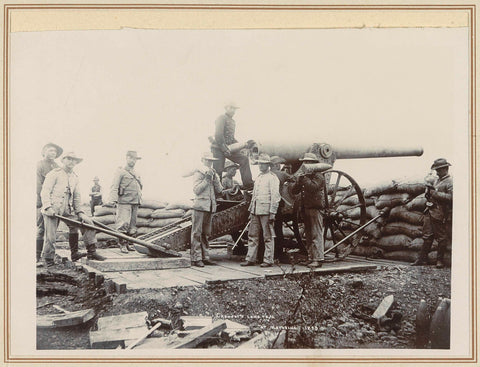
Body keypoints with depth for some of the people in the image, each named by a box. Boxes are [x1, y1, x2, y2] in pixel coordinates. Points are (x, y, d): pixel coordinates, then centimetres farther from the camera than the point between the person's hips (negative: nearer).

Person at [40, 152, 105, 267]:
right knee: (50, 237, -6)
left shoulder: (75, 177, 18)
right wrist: (48, 207, -21)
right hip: (52, 210, -6)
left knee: (87, 223, -3)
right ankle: (48, 261, 13)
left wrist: (80, 212, 11)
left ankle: (92, 252, 4)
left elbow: (76, 197, 22)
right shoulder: (55, 173, 0)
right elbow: (45, 192, -8)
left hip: (68, 210, 6)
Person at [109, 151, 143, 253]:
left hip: (135, 203, 7)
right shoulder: (121, 171, -2)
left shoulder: (135, 173, 21)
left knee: (132, 225, 8)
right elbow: (114, 187, -10)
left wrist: (139, 199, 21)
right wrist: (113, 199, -22)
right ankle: (122, 244, -7)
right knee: (124, 224, -13)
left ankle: (128, 243, 14)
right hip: (124, 202, -7)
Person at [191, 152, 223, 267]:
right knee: (197, 233, -5)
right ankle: (195, 258, -3)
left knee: (206, 233, 10)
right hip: (200, 206, -6)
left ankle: (205, 257, 15)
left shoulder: (214, 174, 17)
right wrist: (206, 179, -14)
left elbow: (219, 190, 8)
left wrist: (215, 178, -4)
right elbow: (196, 190, -10)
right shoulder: (198, 173, -1)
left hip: (210, 207, 6)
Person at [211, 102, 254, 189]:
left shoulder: (232, 121, 18)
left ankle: (247, 184, -3)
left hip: (227, 148, 9)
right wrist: (224, 149, -20)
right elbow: (218, 135, -20)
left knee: (244, 159, 0)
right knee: (218, 170, -9)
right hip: (218, 148, -9)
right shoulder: (222, 118, -10)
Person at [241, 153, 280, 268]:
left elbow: (275, 197, -10)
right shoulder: (258, 177, 19)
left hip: (266, 211, -8)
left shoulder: (272, 177, -5)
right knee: (252, 235, 8)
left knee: (268, 237, -1)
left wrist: (272, 213, -15)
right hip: (255, 211, 8)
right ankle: (250, 259, 13)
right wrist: (251, 210, 19)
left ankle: (268, 260, 4)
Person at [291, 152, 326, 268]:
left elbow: (312, 187, -22)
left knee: (316, 234, -10)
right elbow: (294, 190, 10)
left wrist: (304, 177, -14)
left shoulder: (318, 176, -4)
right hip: (306, 208, 8)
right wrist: (299, 179, -4)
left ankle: (318, 259, -11)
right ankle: (311, 258, 15)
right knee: (308, 235, 10)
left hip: (316, 208, -8)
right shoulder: (303, 176, 17)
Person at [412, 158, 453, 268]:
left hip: (441, 215, -7)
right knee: (427, 236, 9)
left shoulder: (450, 182, -8)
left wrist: (435, 193, -18)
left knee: (441, 238, 2)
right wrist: (429, 190, 4)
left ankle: (440, 260, 10)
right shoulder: (436, 180, 17)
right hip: (430, 212, 8)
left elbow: (451, 197, -22)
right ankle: (422, 259, 14)